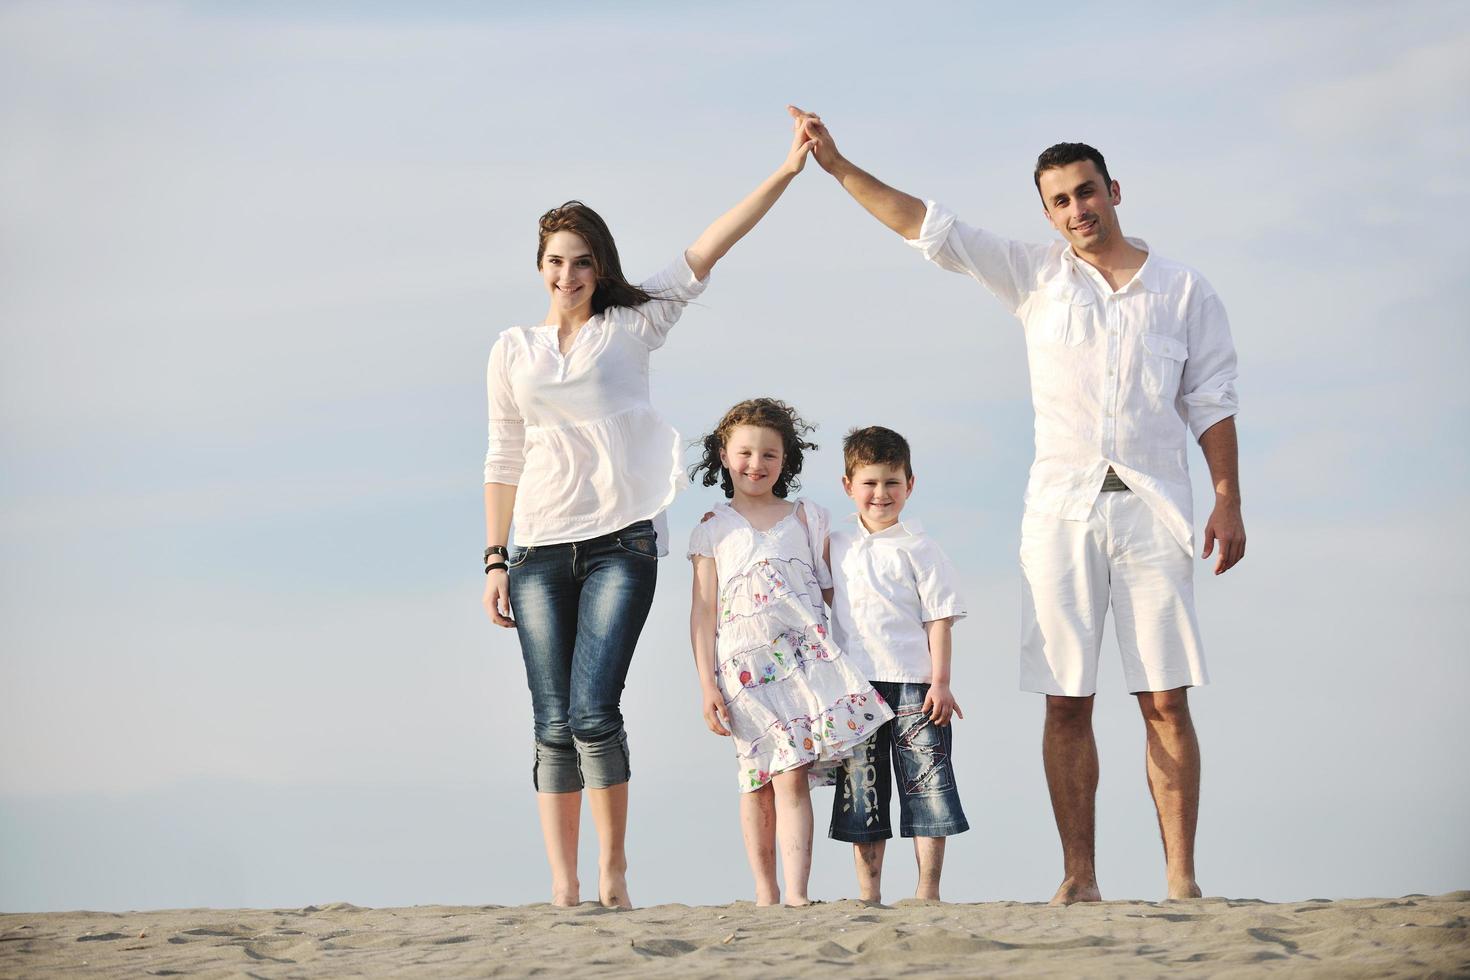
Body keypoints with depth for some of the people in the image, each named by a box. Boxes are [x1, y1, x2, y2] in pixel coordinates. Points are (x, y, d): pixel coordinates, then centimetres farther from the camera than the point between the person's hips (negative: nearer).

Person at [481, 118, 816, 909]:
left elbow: (705, 252, -1)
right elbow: (503, 459, 15)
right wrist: (495, 559, 10)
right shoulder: (513, 351, 12)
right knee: (553, 724, -2)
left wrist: (785, 173, -9)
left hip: (620, 544, -2)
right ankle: (563, 887, 0)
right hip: (540, 549, 2)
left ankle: (613, 872, -2)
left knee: (592, 711, -15)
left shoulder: (631, 326, 7)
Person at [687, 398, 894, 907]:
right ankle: (765, 893, 11)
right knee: (756, 782, 3)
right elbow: (703, 608, 6)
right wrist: (707, 684, -1)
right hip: (745, 668, 0)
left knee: (792, 778, -10)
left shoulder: (807, 519, 12)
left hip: (804, 656, 0)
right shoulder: (713, 530, 9)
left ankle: (797, 894, -17)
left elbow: (832, 592, 16)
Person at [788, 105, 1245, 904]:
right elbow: (928, 227, 7)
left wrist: (1227, 501, 2)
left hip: (1153, 509, -1)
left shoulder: (1184, 291, 9)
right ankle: (1079, 877, 2)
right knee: (1066, 704, -1)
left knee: (1166, 703, -5)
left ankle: (1181, 878, -4)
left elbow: (1211, 403, 9)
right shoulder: (1036, 278, 10)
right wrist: (838, 167, 1)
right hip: (1061, 509, 1)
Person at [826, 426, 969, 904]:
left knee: (926, 783, -3)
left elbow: (939, 615, -4)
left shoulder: (917, 546, -2)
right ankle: (868, 893, 11)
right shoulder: (836, 544, 9)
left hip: (914, 685, -4)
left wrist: (940, 681, -10)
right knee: (861, 790, 5)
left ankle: (927, 891, 2)